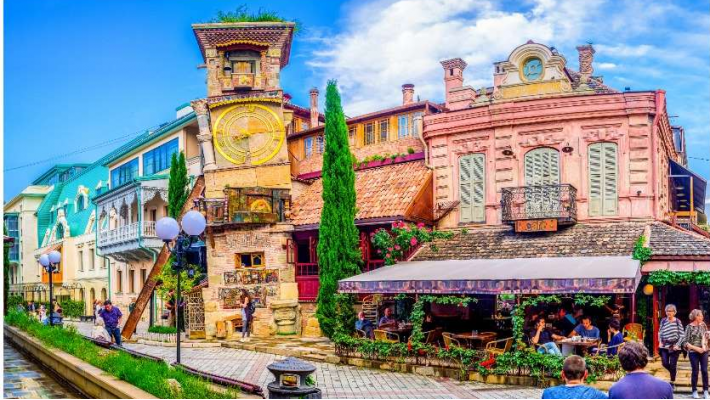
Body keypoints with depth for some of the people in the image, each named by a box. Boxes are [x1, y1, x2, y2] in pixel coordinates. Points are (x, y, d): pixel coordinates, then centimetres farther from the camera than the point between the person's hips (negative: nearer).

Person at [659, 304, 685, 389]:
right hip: (664, 346, 3)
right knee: (665, 363, -1)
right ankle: (674, 372, 32)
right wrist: (660, 342, 0)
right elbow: (660, 332, 12)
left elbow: (682, 334, -6)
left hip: (674, 346, -3)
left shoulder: (677, 321, -7)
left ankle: (672, 382, 16)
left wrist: (677, 345, -13)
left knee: (673, 365, 1)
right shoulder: (663, 321, 2)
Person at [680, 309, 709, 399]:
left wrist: (705, 346, 0)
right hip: (693, 352, -4)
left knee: (704, 371, 3)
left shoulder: (703, 325, 3)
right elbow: (685, 342, -12)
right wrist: (696, 348, -17)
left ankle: (705, 391, 13)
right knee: (695, 372, 4)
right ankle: (694, 391, 16)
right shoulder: (690, 327, -11)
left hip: (704, 352, 4)